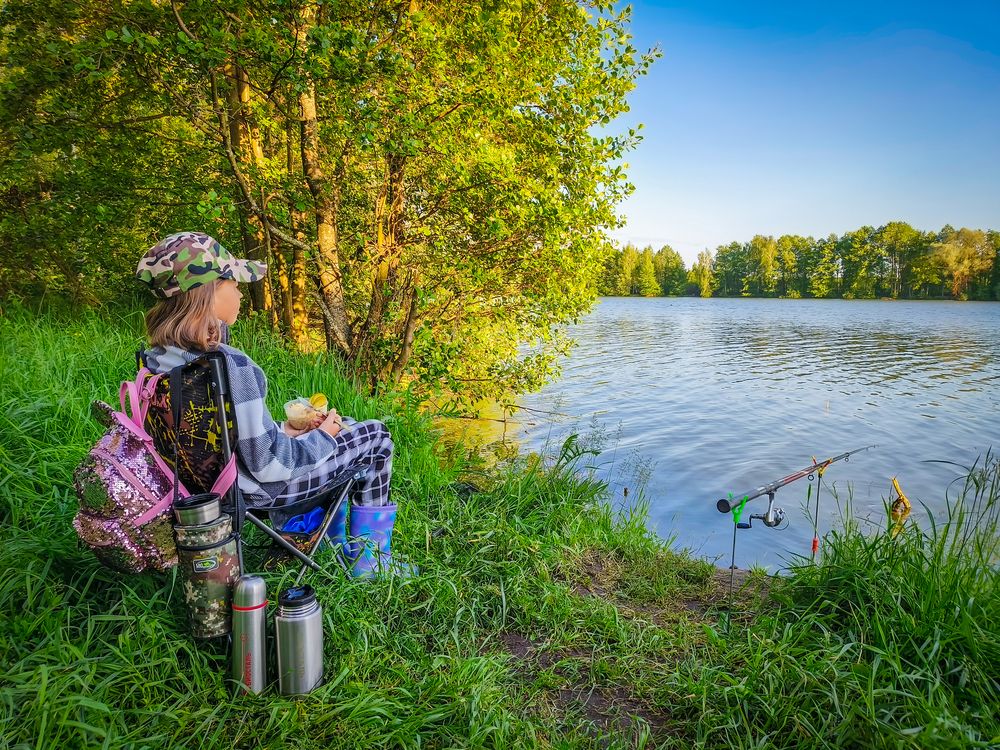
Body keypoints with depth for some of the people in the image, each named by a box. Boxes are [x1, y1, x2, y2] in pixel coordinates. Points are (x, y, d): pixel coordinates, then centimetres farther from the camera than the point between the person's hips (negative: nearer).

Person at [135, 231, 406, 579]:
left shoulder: (159, 358, -5)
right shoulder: (230, 366, -33)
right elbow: (267, 465, -28)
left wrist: (283, 430, 7)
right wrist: (321, 436, -11)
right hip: (263, 488, -8)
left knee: (344, 425, 28)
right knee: (375, 436, 10)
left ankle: (333, 539, 39)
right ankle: (369, 558, 21)